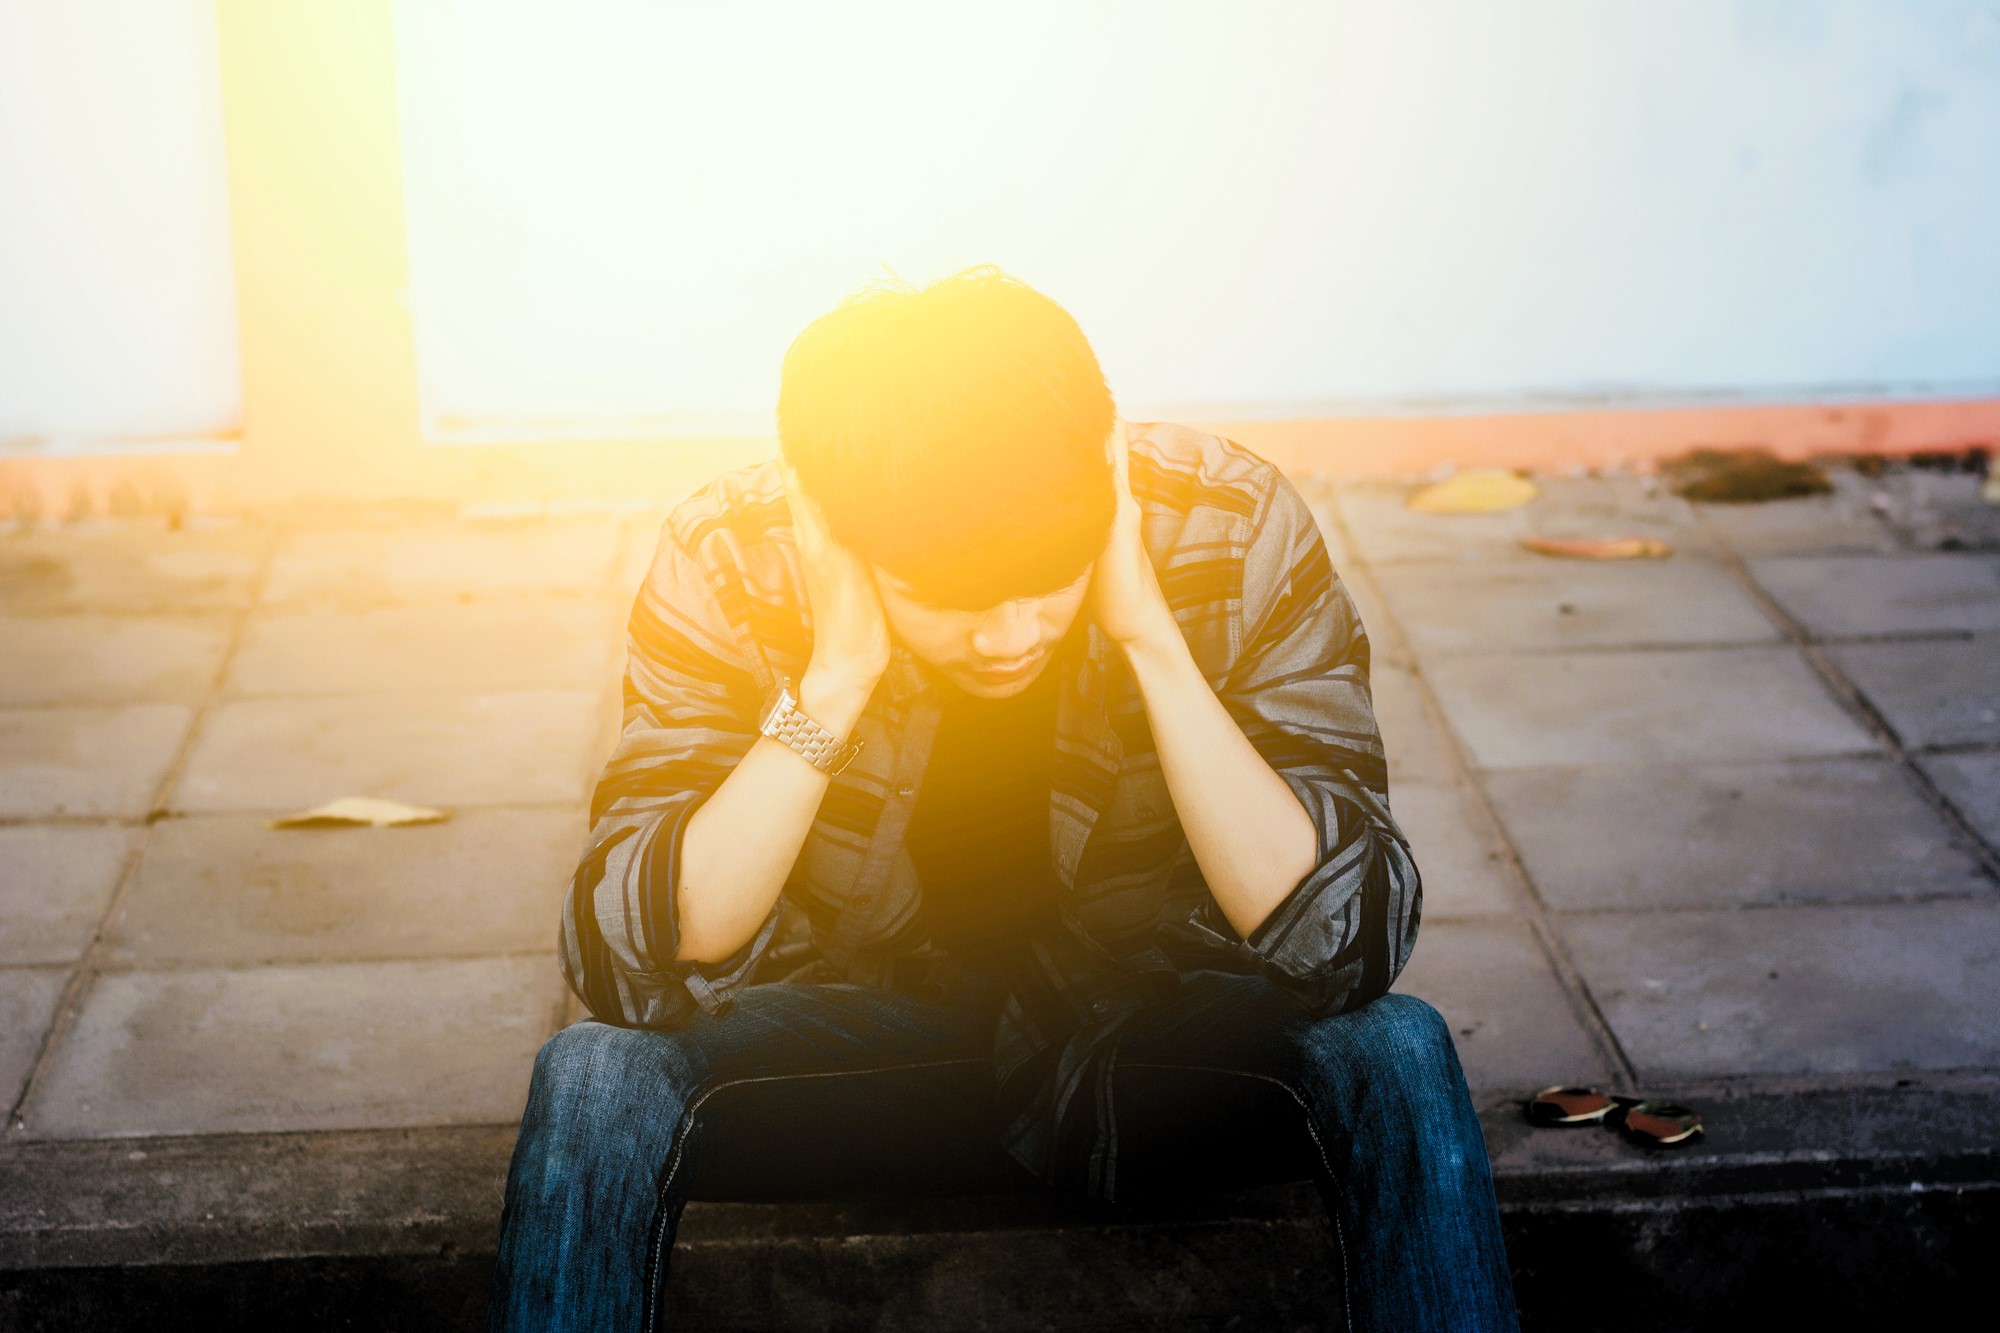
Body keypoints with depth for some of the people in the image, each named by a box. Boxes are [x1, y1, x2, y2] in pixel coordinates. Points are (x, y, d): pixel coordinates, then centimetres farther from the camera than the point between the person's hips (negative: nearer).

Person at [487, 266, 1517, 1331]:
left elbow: (1346, 950, -28)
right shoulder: (726, 565, -21)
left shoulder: (1237, 533, -21)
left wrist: (1151, 638, -35)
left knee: (1393, 1052, -29)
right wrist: (836, 676, -36)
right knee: (593, 1079, -28)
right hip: (855, 1035, 0)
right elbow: (628, 971, -27)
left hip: (1149, 1041, 0)